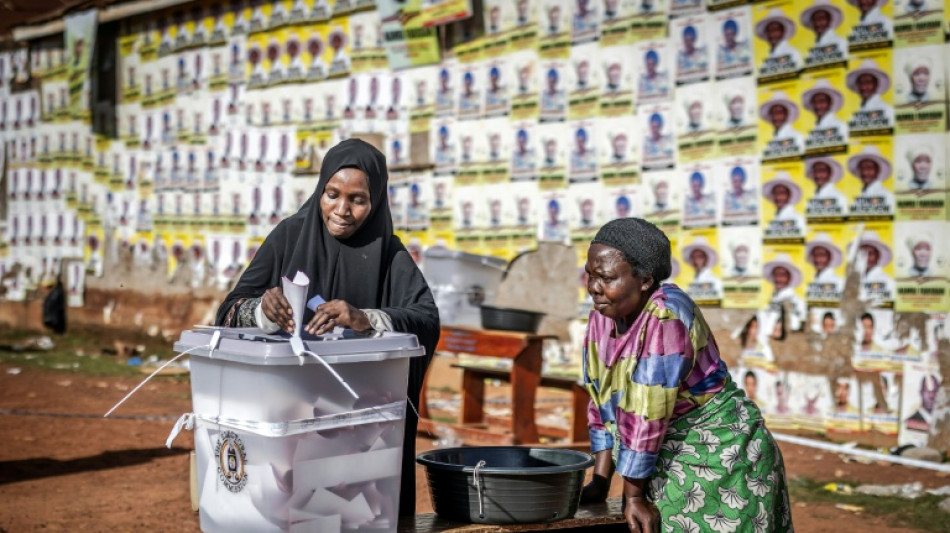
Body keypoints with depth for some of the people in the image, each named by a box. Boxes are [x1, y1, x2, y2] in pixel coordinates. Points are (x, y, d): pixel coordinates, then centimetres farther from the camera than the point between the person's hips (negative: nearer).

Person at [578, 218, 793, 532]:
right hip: (665, 457, 7)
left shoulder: (666, 317, -25)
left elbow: (648, 412, -25)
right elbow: (603, 401, 3)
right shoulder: (602, 317, -2)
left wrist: (633, 496, -21)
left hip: (719, 455, -7)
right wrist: (600, 483, 0)